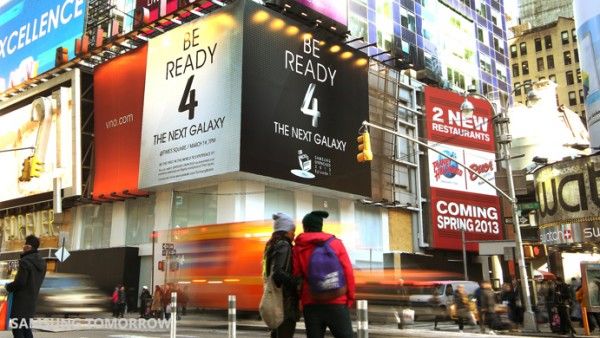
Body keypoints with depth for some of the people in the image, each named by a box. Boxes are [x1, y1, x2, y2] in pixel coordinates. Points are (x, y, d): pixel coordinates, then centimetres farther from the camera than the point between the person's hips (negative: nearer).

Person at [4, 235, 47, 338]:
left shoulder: (25, 261, -19)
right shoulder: (41, 262, 8)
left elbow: (19, 282, -20)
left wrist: (8, 286, -3)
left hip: (21, 300, -8)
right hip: (32, 299, 8)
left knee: (17, 329, -1)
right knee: (26, 328, 17)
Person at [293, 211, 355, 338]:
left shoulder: (298, 248, 3)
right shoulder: (336, 243, 3)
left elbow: (296, 276, 0)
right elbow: (348, 272, 0)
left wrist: (301, 297, 14)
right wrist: (350, 297, 7)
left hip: (311, 304, 1)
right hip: (337, 302, 0)